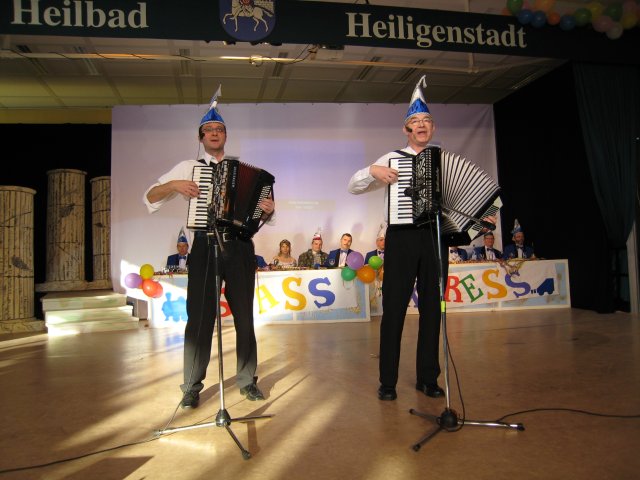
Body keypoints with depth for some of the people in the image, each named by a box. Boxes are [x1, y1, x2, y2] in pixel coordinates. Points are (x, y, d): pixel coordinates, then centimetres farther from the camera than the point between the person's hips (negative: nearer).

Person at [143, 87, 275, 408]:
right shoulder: (189, 167, 9)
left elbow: (258, 209, 11)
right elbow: (149, 197, 6)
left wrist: (267, 210, -12)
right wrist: (174, 185, -12)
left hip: (239, 247, 1)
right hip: (205, 248, -1)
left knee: (245, 317, 6)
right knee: (199, 318, -1)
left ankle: (247, 380, 19)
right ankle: (192, 387, 11)